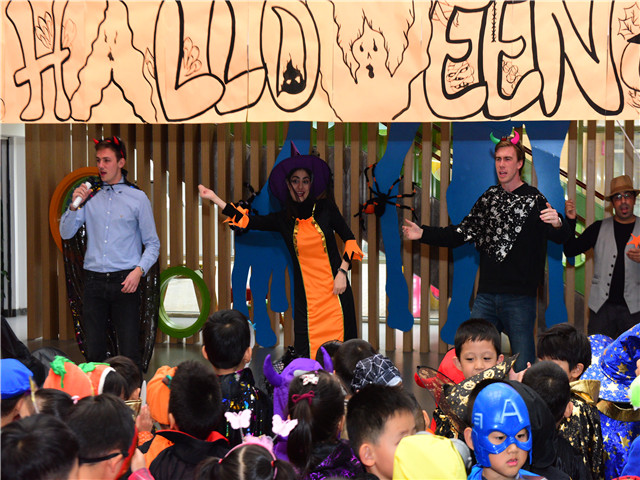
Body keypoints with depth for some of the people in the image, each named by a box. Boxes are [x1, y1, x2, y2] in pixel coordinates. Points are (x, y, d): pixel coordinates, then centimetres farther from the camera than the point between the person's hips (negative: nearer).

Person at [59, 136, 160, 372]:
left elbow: (152, 244, 4)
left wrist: (139, 270, -11)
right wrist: (74, 205, -7)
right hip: (94, 280, 3)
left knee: (129, 351, -7)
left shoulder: (137, 198, 4)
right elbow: (65, 233, 8)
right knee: (93, 352, 3)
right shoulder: (89, 196, 10)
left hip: (125, 282, -2)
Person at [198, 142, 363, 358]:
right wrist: (214, 198, 5)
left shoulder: (325, 207, 3)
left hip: (334, 288, -1)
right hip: (306, 294, 1)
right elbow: (245, 221, 6)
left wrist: (342, 272, -4)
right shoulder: (283, 219, 8)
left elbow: (349, 239, 6)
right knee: (309, 349, -5)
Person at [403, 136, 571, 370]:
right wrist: (423, 234, 6)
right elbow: (462, 232, 18)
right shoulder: (489, 197, 13)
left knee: (523, 368, -4)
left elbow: (561, 237, -15)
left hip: (519, 297, -5)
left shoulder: (534, 199, -3)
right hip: (486, 295, 5)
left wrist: (558, 224, -39)